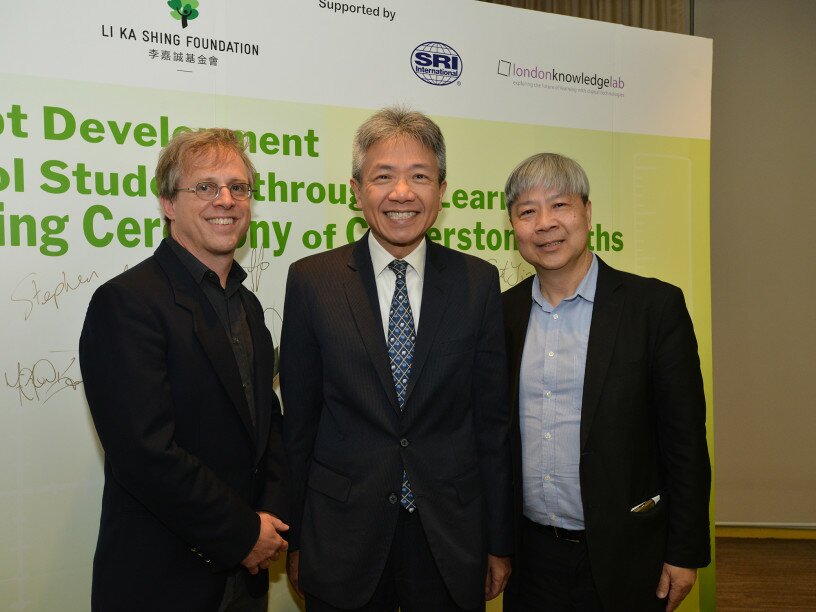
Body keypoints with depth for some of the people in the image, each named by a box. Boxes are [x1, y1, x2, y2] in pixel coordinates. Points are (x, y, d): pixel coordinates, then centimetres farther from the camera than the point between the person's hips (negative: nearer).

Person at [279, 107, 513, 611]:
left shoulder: (477, 281, -2)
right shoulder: (311, 281, -4)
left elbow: (493, 420, 0)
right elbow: (298, 423, -1)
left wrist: (499, 543, 2)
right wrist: (294, 540, 2)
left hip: (451, 539, 1)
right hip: (342, 540, 0)